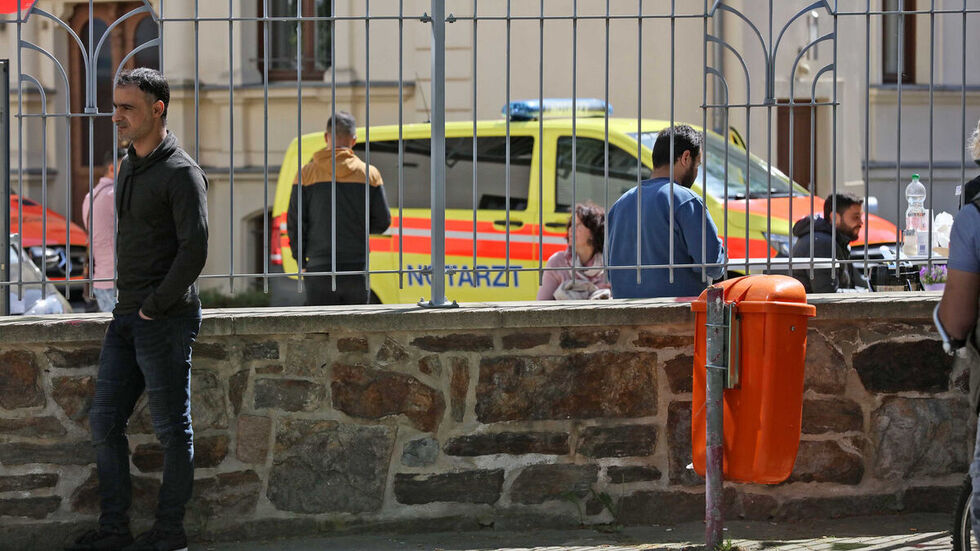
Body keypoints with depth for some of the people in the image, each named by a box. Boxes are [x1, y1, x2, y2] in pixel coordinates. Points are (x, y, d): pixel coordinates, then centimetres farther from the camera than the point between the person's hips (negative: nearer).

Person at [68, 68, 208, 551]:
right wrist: (127, 303, 14)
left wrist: (155, 306, -15)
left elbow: (194, 250, -18)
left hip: (166, 318, -9)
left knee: (172, 428, 1)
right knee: (104, 423, 7)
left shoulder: (181, 174, -12)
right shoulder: (128, 168, 15)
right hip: (126, 317, 9)